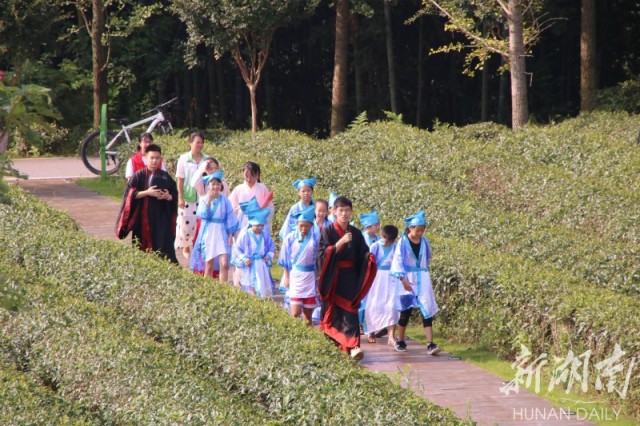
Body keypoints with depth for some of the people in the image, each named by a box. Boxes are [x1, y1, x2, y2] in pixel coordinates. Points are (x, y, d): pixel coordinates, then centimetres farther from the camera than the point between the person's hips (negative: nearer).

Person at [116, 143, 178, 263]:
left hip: (162, 218, 1)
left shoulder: (165, 176, 9)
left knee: (164, 247, -7)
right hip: (143, 218, -1)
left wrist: (168, 197, -12)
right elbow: (131, 194, -5)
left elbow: (175, 195, 9)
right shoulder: (139, 176, 2)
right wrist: (147, 192, -16)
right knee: (144, 249, -1)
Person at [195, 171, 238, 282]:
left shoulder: (225, 201, 2)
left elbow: (230, 219, 5)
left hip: (222, 234, 0)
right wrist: (209, 201, -18)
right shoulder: (205, 200, 1)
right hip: (209, 235, 0)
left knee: (224, 264, -12)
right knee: (209, 266, 5)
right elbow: (203, 215, -13)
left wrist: (230, 235, -1)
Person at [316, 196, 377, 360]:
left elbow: (362, 255, 9)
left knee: (350, 310, -10)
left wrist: (370, 257, -15)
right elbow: (323, 254, -13)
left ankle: (352, 345, -19)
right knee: (332, 312, 7)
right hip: (333, 277, -1)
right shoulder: (328, 232, -2)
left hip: (350, 278, 1)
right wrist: (341, 242, -25)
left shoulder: (356, 233, 7)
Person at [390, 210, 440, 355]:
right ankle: (400, 341, 22)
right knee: (405, 311, 5)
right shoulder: (403, 242, -7)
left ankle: (430, 344, -14)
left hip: (423, 280, 3)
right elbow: (398, 261, -8)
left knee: (427, 310, -8)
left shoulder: (424, 242, 3)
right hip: (408, 280, -3)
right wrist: (403, 279, -16)